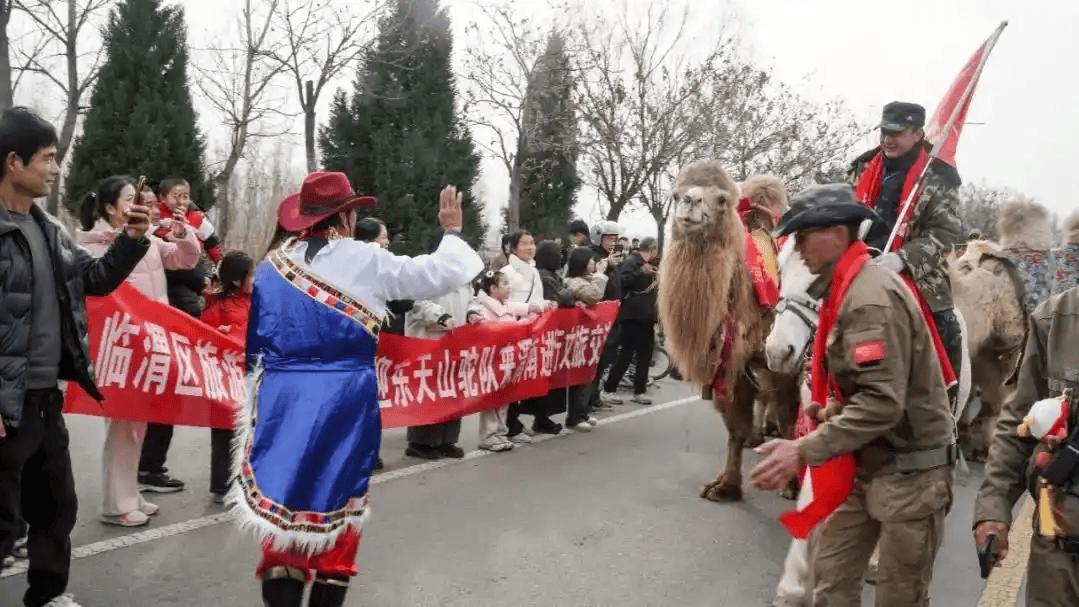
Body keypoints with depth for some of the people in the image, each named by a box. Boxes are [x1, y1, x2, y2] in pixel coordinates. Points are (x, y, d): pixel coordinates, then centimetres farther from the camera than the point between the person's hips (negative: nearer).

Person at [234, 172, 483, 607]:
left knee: (281, 506, 7)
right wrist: (452, 232, 15)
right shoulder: (366, 261, -6)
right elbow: (442, 274, -3)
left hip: (281, 401, 3)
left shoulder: (272, 266, 7)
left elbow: (256, 343, 13)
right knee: (338, 507, 11)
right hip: (345, 402, -3)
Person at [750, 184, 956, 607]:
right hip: (867, 464, 9)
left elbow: (883, 403, -30)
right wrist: (830, 408, 4)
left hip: (909, 469, -9)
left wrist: (805, 451, -32)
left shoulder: (871, 296, -23)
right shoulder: (848, 289, 9)